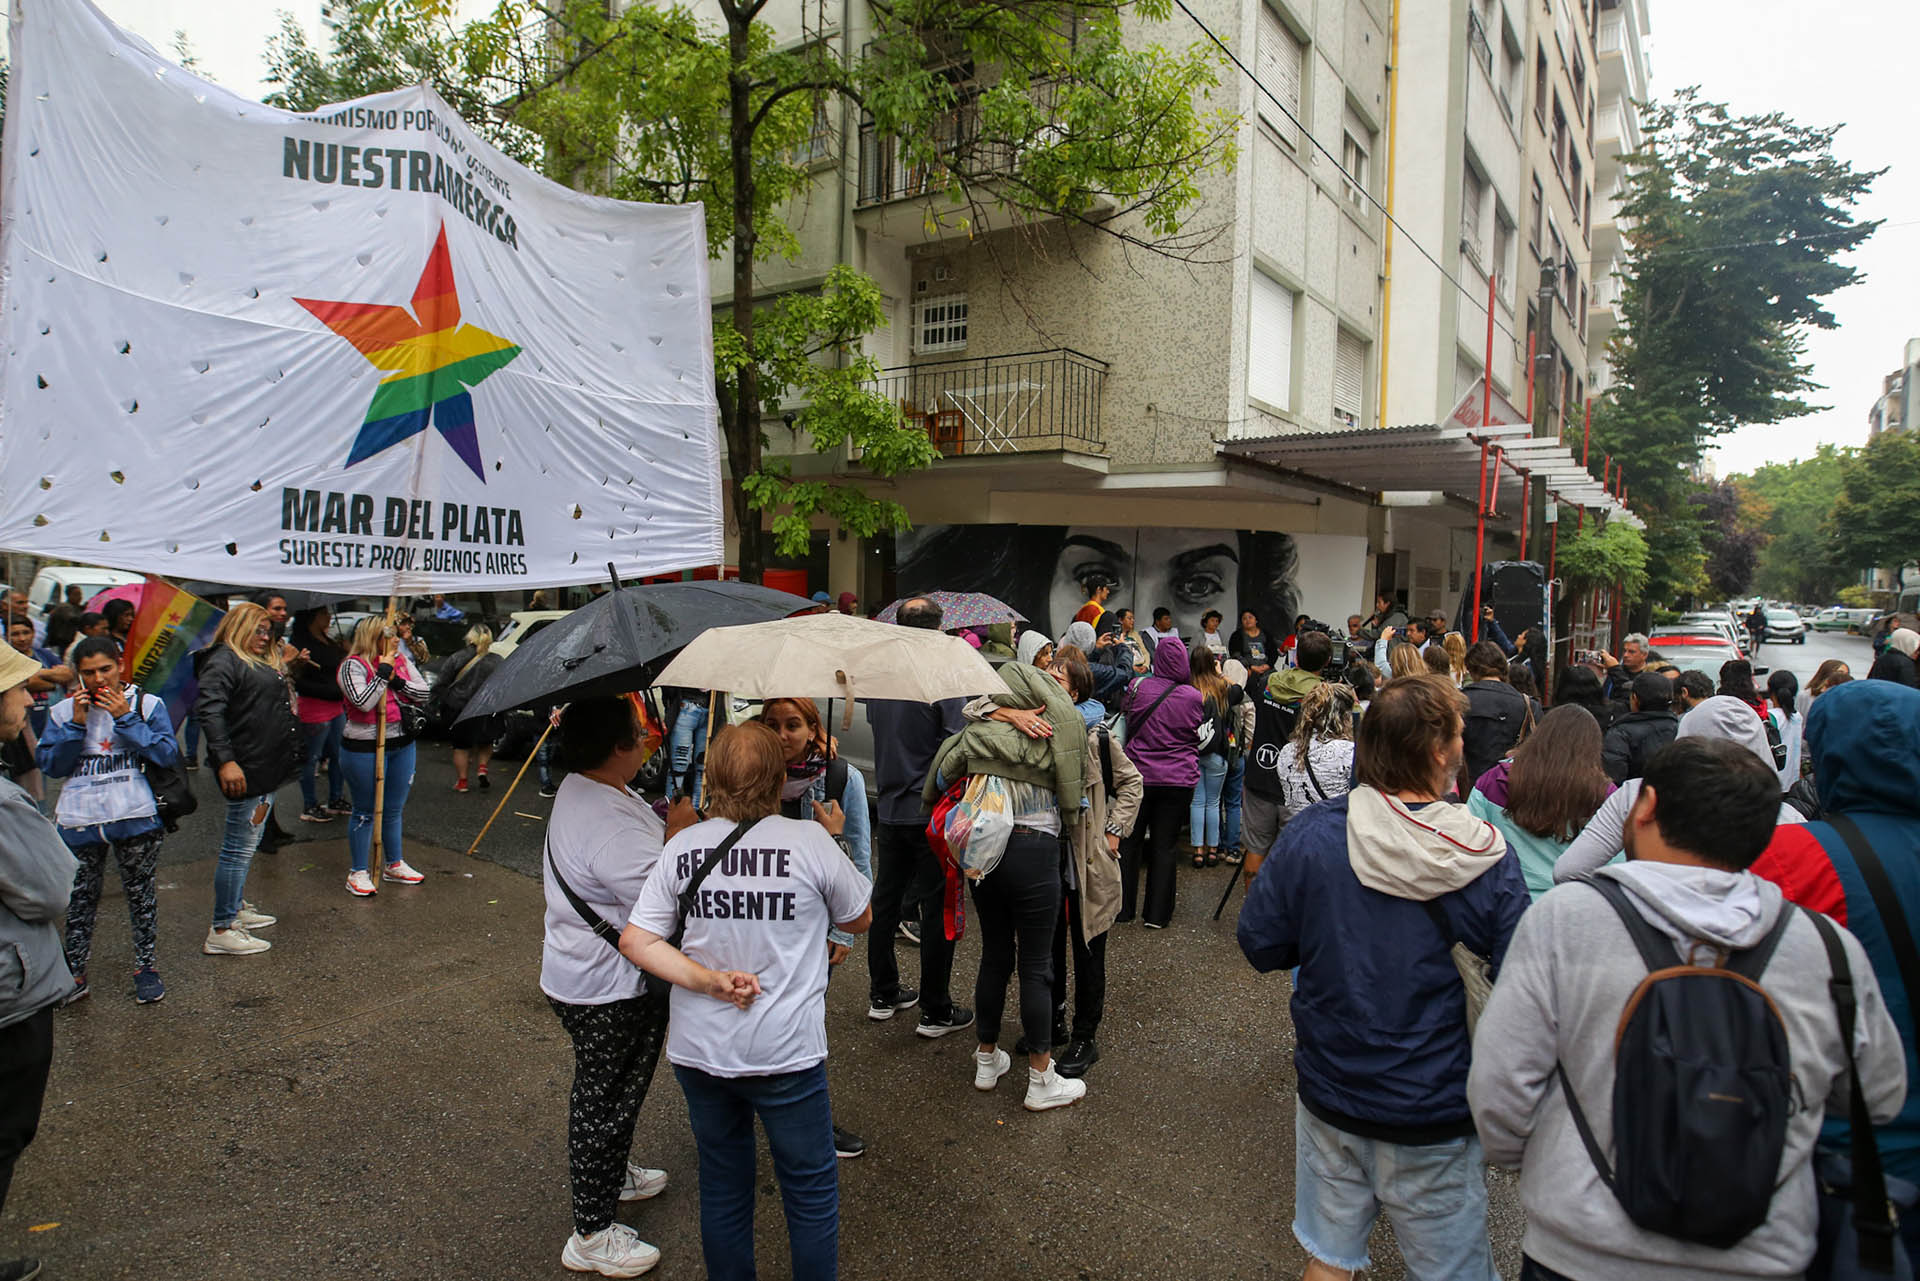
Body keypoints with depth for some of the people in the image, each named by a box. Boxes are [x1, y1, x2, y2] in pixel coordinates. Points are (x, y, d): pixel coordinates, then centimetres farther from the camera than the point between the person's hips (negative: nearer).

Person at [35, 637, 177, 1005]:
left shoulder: (147, 705, 0)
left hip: (135, 815, -2)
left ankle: (145, 967, 20)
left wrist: (125, 719, -14)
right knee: (80, 896, 9)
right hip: (79, 818, 2)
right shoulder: (64, 711, 6)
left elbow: (167, 755, -10)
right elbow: (50, 766, 1)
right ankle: (75, 974, 22)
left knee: (140, 892, 9)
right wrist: (77, 724, -9)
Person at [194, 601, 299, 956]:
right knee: (240, 847, -6)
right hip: (244, 770, -10)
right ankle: (221, 930, 0)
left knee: (248, 843, 20)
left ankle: (237, 907, 34)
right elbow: (208, 710, -22)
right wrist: (225, 760, -27)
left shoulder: (264, 662, 20)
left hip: (268, 767, 10)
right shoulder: (224, 660, -10)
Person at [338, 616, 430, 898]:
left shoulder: (402, 661, 8)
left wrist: (396, 681, -12)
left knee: (394, 809, 16)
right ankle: (358, 873, 15)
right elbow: (363, 702, -23)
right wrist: (383, 672, -18)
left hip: (402, 744, 6)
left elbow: (423, 694, 1)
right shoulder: (353, 665, -10)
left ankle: (394, 864, 30)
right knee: (366, 811, 4)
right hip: (364, 748, -6)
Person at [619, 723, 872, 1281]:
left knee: (722, 1186, 22)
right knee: (811, 1189, 16)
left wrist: (710, 981, -11)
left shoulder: (682, 846, -4)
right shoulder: (811, 841, -13)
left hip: (697, 1050, 4)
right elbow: (860, 920, 2)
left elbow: (635, 940, -6)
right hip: (786, 1052, -3)